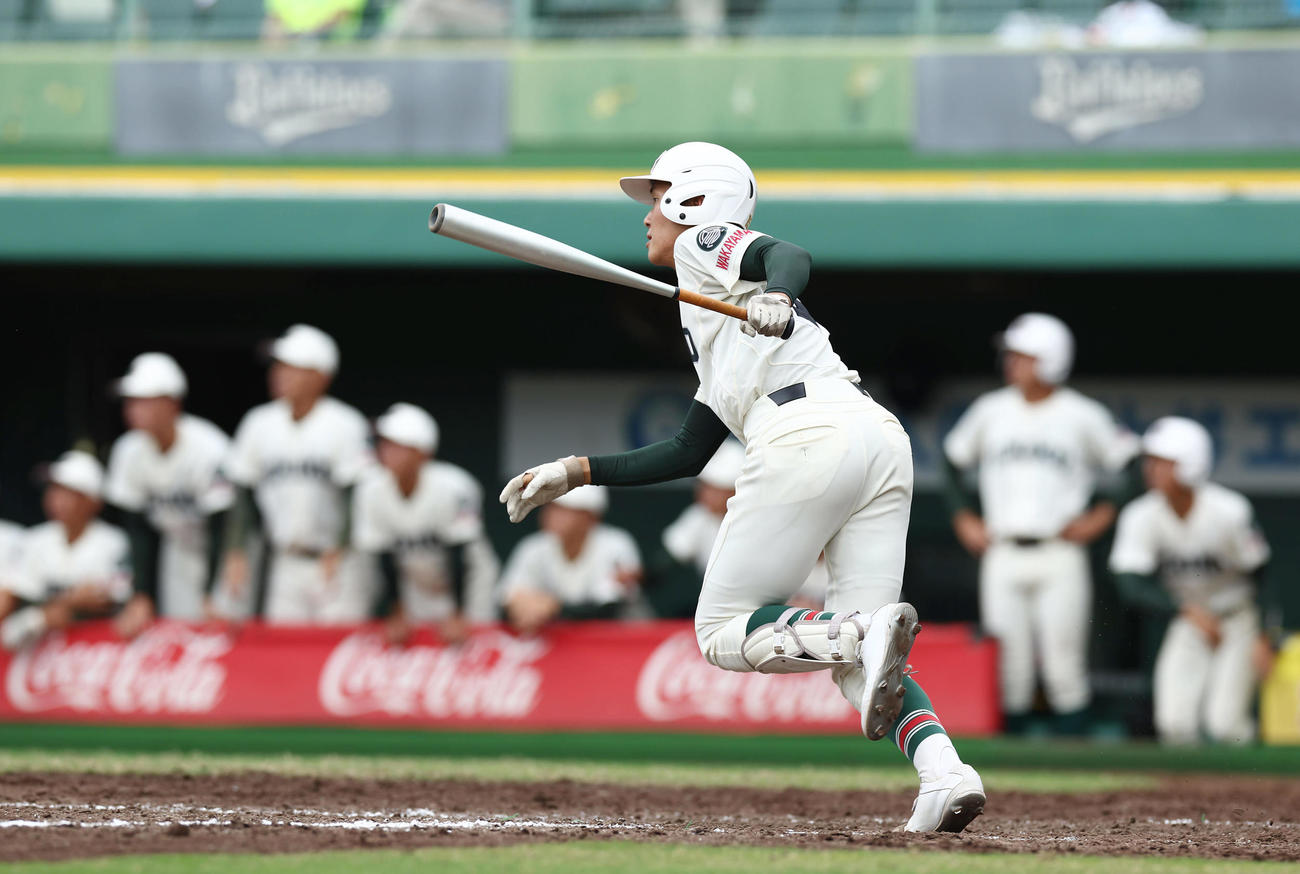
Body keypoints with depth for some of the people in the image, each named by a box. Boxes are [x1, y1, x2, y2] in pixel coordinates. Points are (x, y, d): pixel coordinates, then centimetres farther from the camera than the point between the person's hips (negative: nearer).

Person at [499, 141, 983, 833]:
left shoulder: (703, 244, 13)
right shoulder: (711, 327, 37)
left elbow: (789, 255, -10)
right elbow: (688, 454, 37)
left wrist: (775, 298, -33)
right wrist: (574, 472, 38)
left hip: (808, 438, -8)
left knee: (724, 633, -1)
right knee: (855, 667, 4)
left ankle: (864, 632, -26)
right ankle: (945, 769, -21)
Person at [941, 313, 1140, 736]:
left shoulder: (1083, 416, 0)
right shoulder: (991, 410, 9)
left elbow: (1130, 461, 6)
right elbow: (953, 458, 22)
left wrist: (1102, 515, -1)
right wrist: (963, 518, 14)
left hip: (1059, 555, -3)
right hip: (1002, 555, 3)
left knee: (1065, 669, -6)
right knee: (1010, 670, 1)